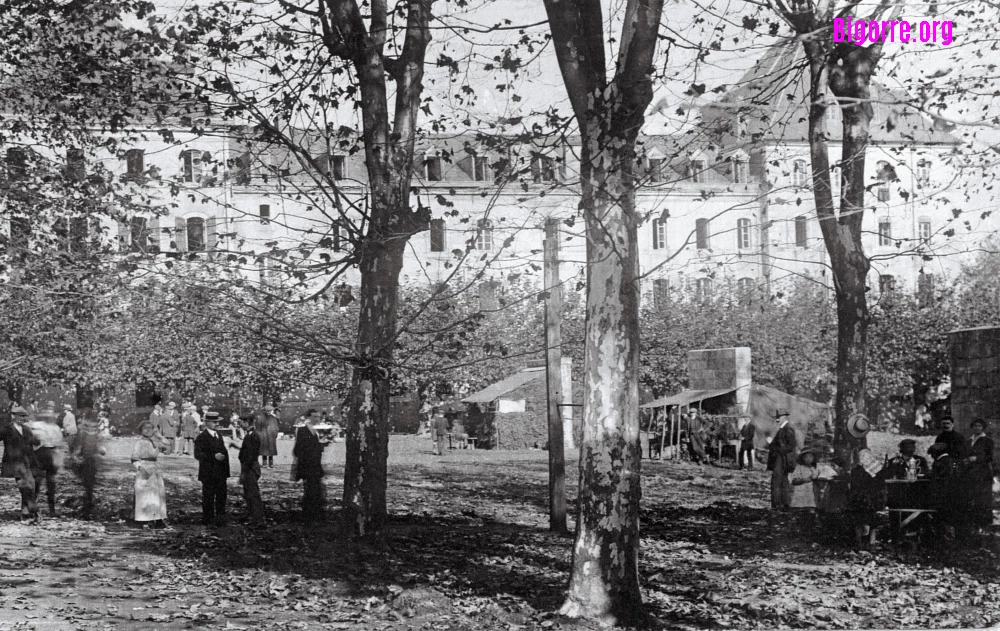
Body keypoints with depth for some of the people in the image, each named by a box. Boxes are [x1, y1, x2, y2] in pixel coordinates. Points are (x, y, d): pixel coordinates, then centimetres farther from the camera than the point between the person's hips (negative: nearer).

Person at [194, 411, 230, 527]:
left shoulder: (219, 436, 17)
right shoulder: (201, 437, -8)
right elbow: (198, 455, -17)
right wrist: (214, 456, -26)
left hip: (221, 473, 7)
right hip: (209, 474, -7)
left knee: (221, 496, 7)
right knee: (208, 497, 0)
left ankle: (220, 519, 15)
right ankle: (208, 520, 8)